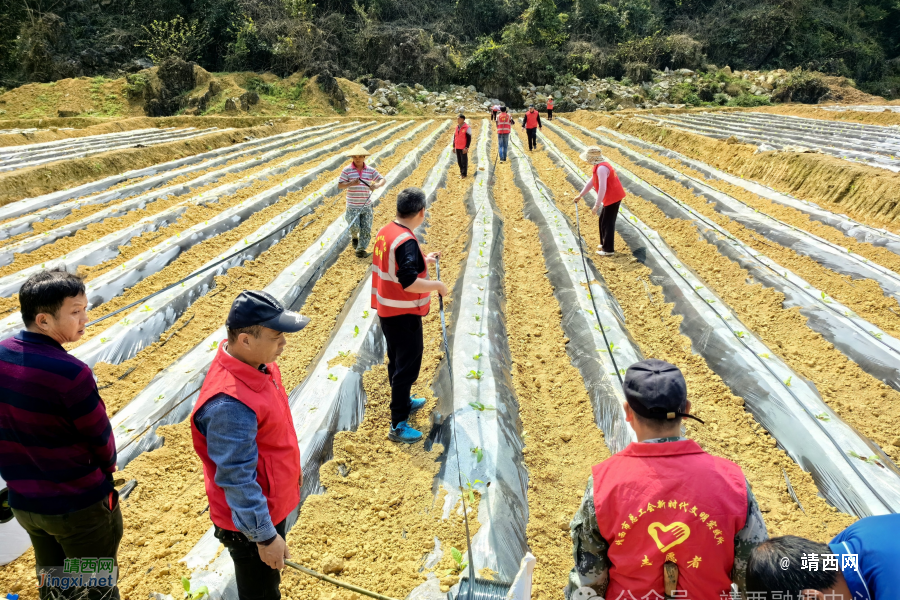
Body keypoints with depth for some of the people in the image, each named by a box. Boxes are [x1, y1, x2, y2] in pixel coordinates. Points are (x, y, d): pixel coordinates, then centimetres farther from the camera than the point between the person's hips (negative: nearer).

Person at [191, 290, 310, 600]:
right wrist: (265, 536, -20)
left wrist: (291, 466, 20)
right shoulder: (229, 405, -36)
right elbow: (237, 478, -29)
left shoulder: (258, 363, -7)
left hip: (273, 502, 8)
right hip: (250, 521, -8)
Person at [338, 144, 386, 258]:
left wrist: (377, 185, -20)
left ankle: (361, 249, 7)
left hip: (366, 206, 3)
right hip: (352, 206, -3)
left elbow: (382, 180, 2)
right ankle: (354, 237, 25)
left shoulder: (370, 170, 3)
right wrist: (351, 183, -23)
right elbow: (339, 185, -5)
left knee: (366, 228, -1)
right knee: (354, 226, -10)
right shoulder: (347, 170, -4)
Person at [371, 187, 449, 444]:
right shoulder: (406, 241, -25)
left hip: (386, 310, 9)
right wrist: (438, 285, -18)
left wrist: (425, 260, 20)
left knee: (397, 360, 23)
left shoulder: (385, 232, 3)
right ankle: (398, 425, 8)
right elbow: (409, 283, -31)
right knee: (407, 366, 1)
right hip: (403, 314, -9)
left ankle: (404, 401, 43)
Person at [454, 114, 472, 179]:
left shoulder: (467, 128, -11)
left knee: (464, 161, 0)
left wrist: (466, 147, -16)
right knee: (459, 161, 11)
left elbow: (469, 138, -12)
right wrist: (454, 146, 15)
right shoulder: (457, 127, 10)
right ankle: (461, 172, 23)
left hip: (463, 148, -7)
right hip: (457, 147, 7)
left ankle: (464, 174, 7)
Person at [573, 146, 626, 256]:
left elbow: (602, 188, -29)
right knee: (603, 220, 20)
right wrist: (581, 195, 26)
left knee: (608, 223, -2)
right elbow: (591, 182, 20)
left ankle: (608, 249, 6)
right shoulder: (598, 166, 8)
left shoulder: (601, 168, -25)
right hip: (610, 197, 10)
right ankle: (605, 243, 32)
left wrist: (597, 205, -25)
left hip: (613, 198, -10)